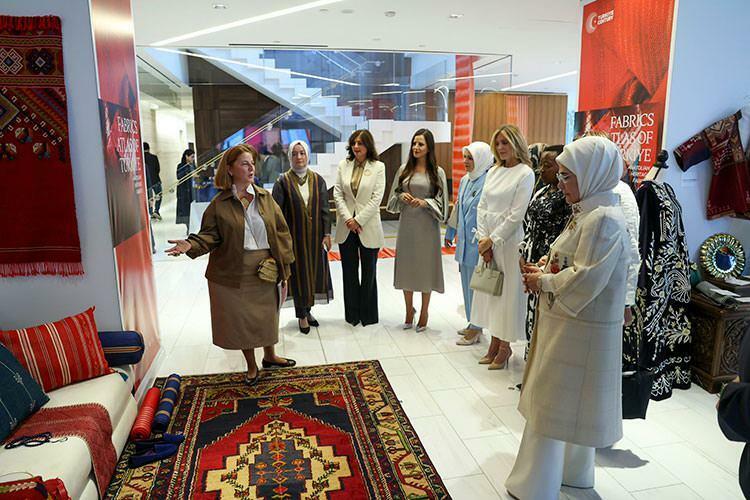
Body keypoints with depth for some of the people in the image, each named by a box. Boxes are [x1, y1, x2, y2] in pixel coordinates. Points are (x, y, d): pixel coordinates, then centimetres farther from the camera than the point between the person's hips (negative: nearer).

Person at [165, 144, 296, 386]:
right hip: (234, 274, -2)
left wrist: (284, 269, 0)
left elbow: (281, 233, 2)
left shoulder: (265, 198, 0)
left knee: (267, 316, 17)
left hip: (265, 272, 2)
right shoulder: (219, 204, -6)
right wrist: (191, 244, -26)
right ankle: (251, 366, 33)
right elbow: (210, 236, -4)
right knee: (241, 320, 11)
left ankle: (270, 356, 43)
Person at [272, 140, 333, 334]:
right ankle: (302, 315, 18)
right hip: (295, 236, -3)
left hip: (315, 236, 3)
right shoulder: (283, 181, -4)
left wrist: (327, 233, -3)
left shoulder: (318, 180, 3)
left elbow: (324, 209, 3)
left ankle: (307, 309, 29)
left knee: (314, 271, 10)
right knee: (299, 273, 4)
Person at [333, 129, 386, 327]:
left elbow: (377, 197, -8)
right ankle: (352, 314, 23)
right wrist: (348, 218, -9)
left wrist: (359, 220, -13)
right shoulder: (343, 165, 5)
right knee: (349, 272, 10)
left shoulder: (378, 167, -3)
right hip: (346, 227, 3)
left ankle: (368, 315, 22)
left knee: (368, 272, 8)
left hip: (368, 227, -3)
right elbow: (337, 194, 2)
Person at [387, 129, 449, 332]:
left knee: (426, 268, 5)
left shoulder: (437, 172, -2)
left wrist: (424, 202, -17)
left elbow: (442, 203, -1)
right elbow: (393, 197, 12)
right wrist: (402, 197, -9)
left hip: (427, 226, -3)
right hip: (406, 225, 3)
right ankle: (409, 310, 26)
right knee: (406, 267, 8)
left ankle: (424, 313, 21)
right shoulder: (403, 169, 6)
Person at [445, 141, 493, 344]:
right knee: (467, 282, 15)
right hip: (464, 240, 8)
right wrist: (450, 233, 23)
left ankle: (476, 329, 15)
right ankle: (472, 323, 29)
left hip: (478, 242, -8)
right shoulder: (465, 180, 10)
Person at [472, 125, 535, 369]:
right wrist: (483, 238, -2)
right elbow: (481, 207, 8)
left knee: (507, 291, 2)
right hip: (488, 240, 6)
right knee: (489, 289, 11)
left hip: (509, 240, -6)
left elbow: (516, 215, -13)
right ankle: (494, 342, 25)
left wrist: (492, 240, -12)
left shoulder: (525, 173, -8)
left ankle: (505, 346, 18)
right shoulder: (493, 172, 11)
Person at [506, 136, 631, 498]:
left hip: (579, 331, -9)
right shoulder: (587, 213, 9)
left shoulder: (604, 219, -21)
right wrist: (543, 271, 0)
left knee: (554, 404, 3)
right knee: (573, 406, 22)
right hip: (570, 326, 9)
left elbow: (584, 281, -26)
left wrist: (542, 282, -13)